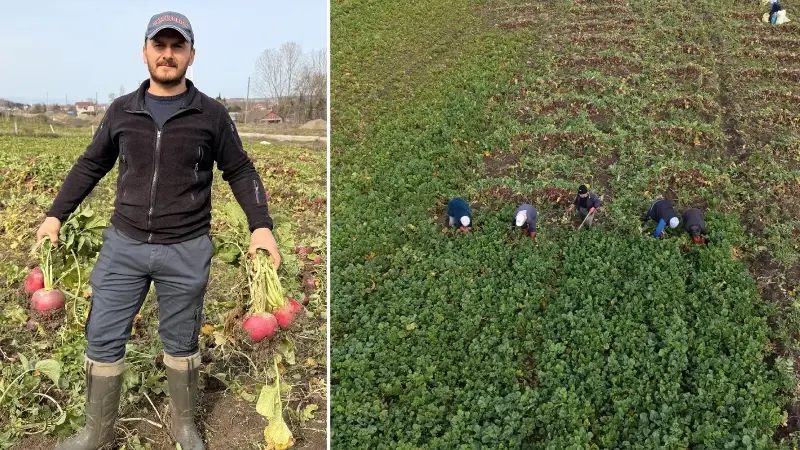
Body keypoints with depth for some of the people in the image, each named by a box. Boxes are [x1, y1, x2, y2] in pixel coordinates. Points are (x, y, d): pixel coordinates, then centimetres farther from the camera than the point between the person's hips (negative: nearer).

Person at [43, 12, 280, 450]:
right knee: (102, 340, 7)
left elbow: (240, 172, 3)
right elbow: (90, 165, 14)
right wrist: (55, 215, 7)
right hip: (123, 245, 2)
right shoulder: (121, 111, 4)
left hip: (187, 251, -2)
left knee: (181, 343, 11)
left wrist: (261, 225, -9)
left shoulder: (211, 114, -2)